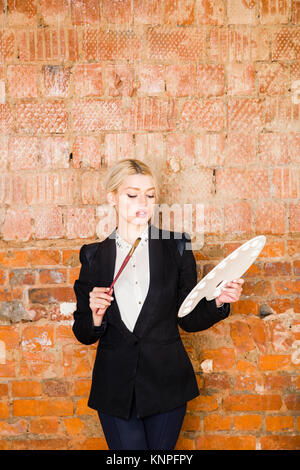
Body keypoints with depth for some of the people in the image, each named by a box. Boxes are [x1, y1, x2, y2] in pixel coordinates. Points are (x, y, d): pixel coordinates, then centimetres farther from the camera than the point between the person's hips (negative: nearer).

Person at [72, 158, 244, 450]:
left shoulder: (176, 246, -1)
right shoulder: (94, 255, 0)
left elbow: (189, 319, 2)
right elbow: (84, 335, 3)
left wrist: (218, 302, -15)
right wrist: (96, 315, -17)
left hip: (166, 383, 0)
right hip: (115, 387, 0)